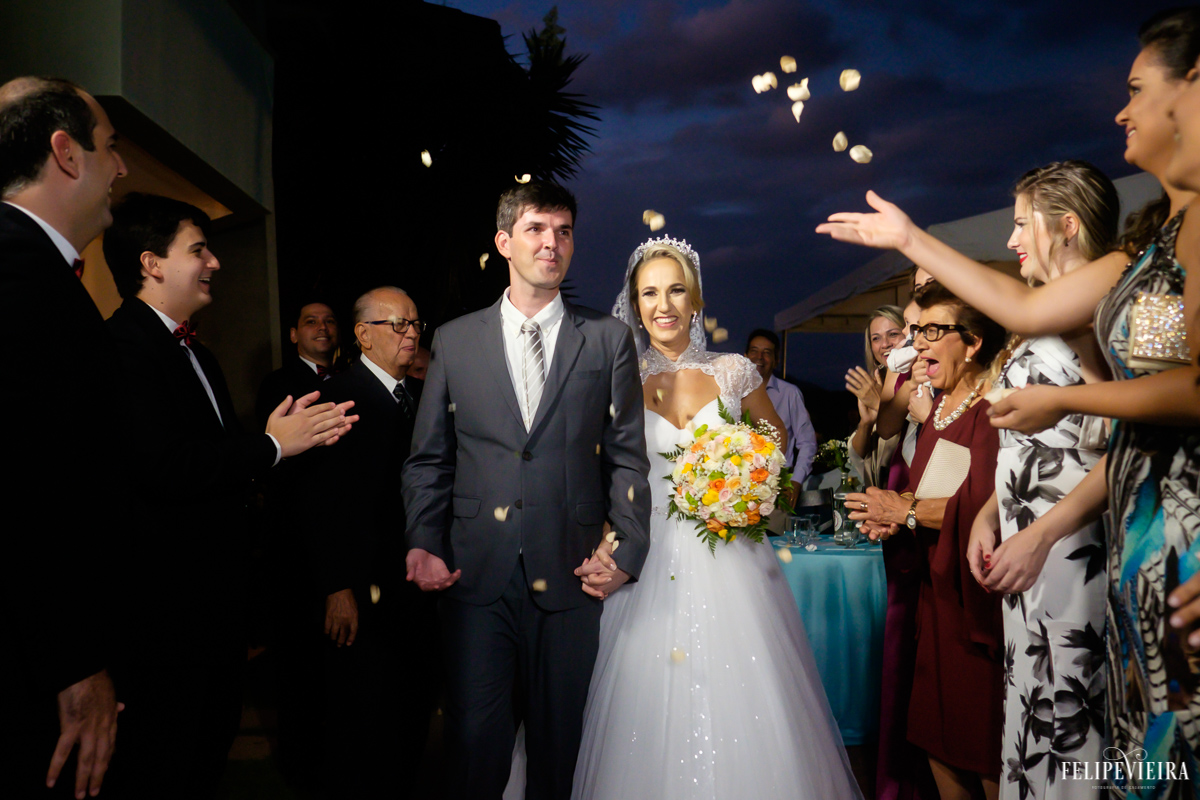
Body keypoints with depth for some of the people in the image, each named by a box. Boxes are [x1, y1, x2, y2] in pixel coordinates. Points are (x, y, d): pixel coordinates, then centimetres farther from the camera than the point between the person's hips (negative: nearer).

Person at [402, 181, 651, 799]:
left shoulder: (609, 340, 6)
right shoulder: (454, 341, 8)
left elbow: (627, 456, 3)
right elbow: (427, 458, 8)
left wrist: (628, 549, -7)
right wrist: (423, 543, -4)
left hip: (570, 578, 0)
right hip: (476, 578, 0)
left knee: (558, 742, 12)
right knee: (474, 737, 4)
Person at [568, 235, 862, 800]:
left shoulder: (733, 371, 2)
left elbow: (776, 437, 18)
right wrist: (603, 546, -12)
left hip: (731, 558, 1)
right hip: (651, 562, 0)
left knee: (744, 701, 3)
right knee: (654, 706, 3)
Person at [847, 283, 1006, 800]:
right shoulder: (937, 408, 15)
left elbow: (987, 503, -25)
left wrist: (906, 511, -14)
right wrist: (893, 511, -4)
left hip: (979, 591, -8)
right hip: (936, 584, 8)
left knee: (984, 738, 1)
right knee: (935, 728, 14)